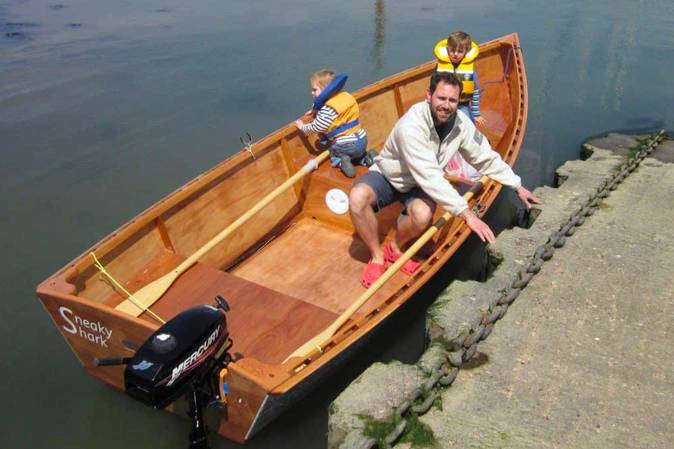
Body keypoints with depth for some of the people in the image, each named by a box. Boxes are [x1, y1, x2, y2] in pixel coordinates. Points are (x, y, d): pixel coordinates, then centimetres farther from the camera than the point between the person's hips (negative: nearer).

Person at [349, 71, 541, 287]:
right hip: (387, 175, -3)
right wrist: (467, 214, -41)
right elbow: (430, 178, -38)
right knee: (357, 197, -34)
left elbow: (486, 158, 2)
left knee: (423, 214, -32)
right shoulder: (411, 126, -32)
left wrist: (517, 186, 2)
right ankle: (377, 255, -10)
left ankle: (395, 247, 1)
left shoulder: (461, 123, -13)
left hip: (418, 186, 3)